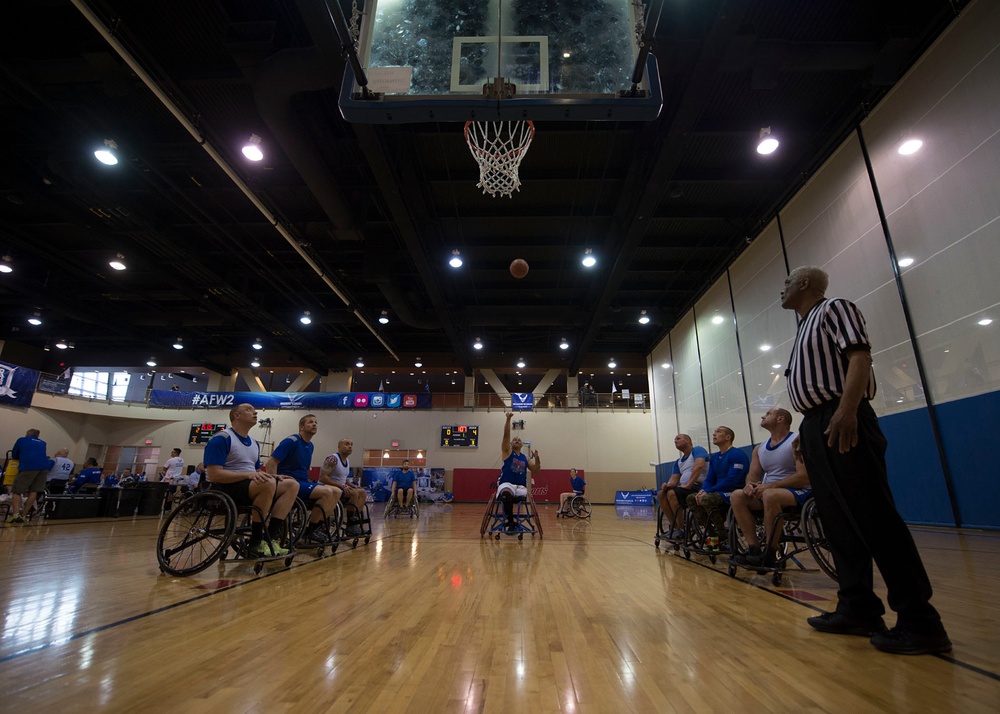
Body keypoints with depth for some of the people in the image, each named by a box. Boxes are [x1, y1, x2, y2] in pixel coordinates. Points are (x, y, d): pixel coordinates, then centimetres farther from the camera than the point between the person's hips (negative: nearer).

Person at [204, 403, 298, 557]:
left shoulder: (254, 444, 18)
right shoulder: (221, 439, -8)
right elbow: (214, 475, -18)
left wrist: (268, 476, 0)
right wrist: (249, 475, -26)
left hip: (252, 488, 9)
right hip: (225, 489, -9)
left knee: (291, 485, -8)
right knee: (268, 484, -34)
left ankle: (272, 537, -18)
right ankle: (255, 543, -24)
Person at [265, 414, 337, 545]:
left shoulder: (310, 446, 15)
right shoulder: (291, 441, -10)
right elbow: (271, 463, -15)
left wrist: (312, 483, 14)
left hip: (303, 482, 9)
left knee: (336, 492, -5)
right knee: (327, 492, -25)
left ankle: (319, 526, 1)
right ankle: (309, 531, -10)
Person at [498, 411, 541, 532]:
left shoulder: (525, 458, 19)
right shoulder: (507, 452, 8)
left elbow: (536, 470, 14)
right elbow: (506, 435, -5)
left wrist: (536, 458, -3)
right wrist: (508, 419, -16)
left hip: (521, 486, 5)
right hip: (507, 484, -5)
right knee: (506, 494, -38)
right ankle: (511, 521, -26)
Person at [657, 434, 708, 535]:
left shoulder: (697, 450, -2)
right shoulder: (678, 462, 22)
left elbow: (699, 466, -22)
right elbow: (674, 479, 13)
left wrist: (688, 485, -26)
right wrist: (667, 485, -11)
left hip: (699, 487, -8)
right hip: (685, 488, 8)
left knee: (672, 493, -29)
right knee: (661, 494, -11)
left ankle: (682, 529, -18)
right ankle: (674, 526, -6)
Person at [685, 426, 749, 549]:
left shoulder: (737, 455, -12)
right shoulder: (714, 457, 15)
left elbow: (731, 481, -21)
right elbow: (710, 479, 14)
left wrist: (707, 491, -21)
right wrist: (702, 491, -9)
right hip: (720, 493, 9)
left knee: (707, 499, -31)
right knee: (691, 498, -7)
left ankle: (724, 537, -13)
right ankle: (711, 532, -2)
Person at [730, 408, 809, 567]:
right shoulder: (759, 448, 13)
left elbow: (804, 476, -19)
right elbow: (753, 475, 10)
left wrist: (770, 485, -24)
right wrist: (749, 485, -16)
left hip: (798, 492, -7)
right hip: (767, 491, 7)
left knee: (770, 495, -38)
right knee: (736, 496, -17)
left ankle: (769, 553, -27)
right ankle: (754, 548, -21)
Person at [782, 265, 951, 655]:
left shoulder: (834, 308, 0)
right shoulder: (804, 329, 25)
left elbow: (860, 357, -13)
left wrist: (847, 410, -26)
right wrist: (811, 430, 17)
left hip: (841, 421, -9)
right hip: (814, 426, 9)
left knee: (874, 516, -9)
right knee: (838, 521, 9)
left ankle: (919, 620, -2)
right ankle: (858, 608, 16)